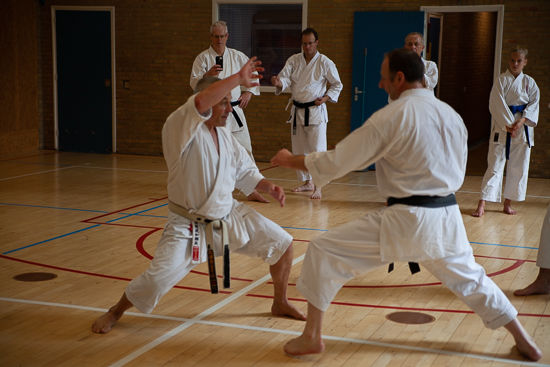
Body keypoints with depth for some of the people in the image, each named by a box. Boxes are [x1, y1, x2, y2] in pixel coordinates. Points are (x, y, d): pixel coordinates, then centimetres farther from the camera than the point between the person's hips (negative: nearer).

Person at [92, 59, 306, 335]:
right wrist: (240, 78, -33)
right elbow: (201, 101, -40)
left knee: (282, 244, 4)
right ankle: (115, 312, 14)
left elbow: (246, 173, 13)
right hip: (189, 226, -7)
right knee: (158, 278, -17)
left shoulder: (225, 136, 5)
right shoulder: (180, 128, -20)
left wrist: (268, 187, -6)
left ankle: (280, 304, 28)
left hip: (229, 216, 7)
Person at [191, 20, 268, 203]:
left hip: (234, 110, 3)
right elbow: (194, 83, -11)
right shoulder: (203, 58, -3)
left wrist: (249, 92, 10)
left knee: (244, 148, 4)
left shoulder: (237, 56, 7)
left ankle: (251, 190, 12)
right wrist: (208, 74, -28)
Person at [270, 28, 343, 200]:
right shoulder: (293, 60, 4)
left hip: (316, 111, -5)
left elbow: (337, 85, 3)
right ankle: (307, 182, 27)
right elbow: (285, 78, -8)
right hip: (297, 111, 5)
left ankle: (318, 187, -5)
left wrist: (326, 98, -13)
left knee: (317, 149, -10)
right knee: (299, 149, 12)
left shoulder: (325, 63, -6)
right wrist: (278, 82, -32)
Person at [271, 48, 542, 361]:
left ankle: (311, 337, 7)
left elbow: (337, 162, -9)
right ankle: (524, 341, 37)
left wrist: (290, 160, 4)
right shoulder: (452, 114, 9)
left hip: (406, 219, -7)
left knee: (323, 252, 2)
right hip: (447, 216, 7)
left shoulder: (390, 117, -12)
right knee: (469, 278, 29)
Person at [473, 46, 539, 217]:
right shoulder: (501, 80, -3)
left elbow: (534, 104, 2)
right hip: (501, 128, -4)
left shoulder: (529, 82, 8)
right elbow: (496, 105, -9)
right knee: (495, 165, -8)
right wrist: (508, 125, -16)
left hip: (523, 128, 4)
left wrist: (521, 122, -14)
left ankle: (507, 204, 19)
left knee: (518, 167, 7)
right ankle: (481, 205, -9)